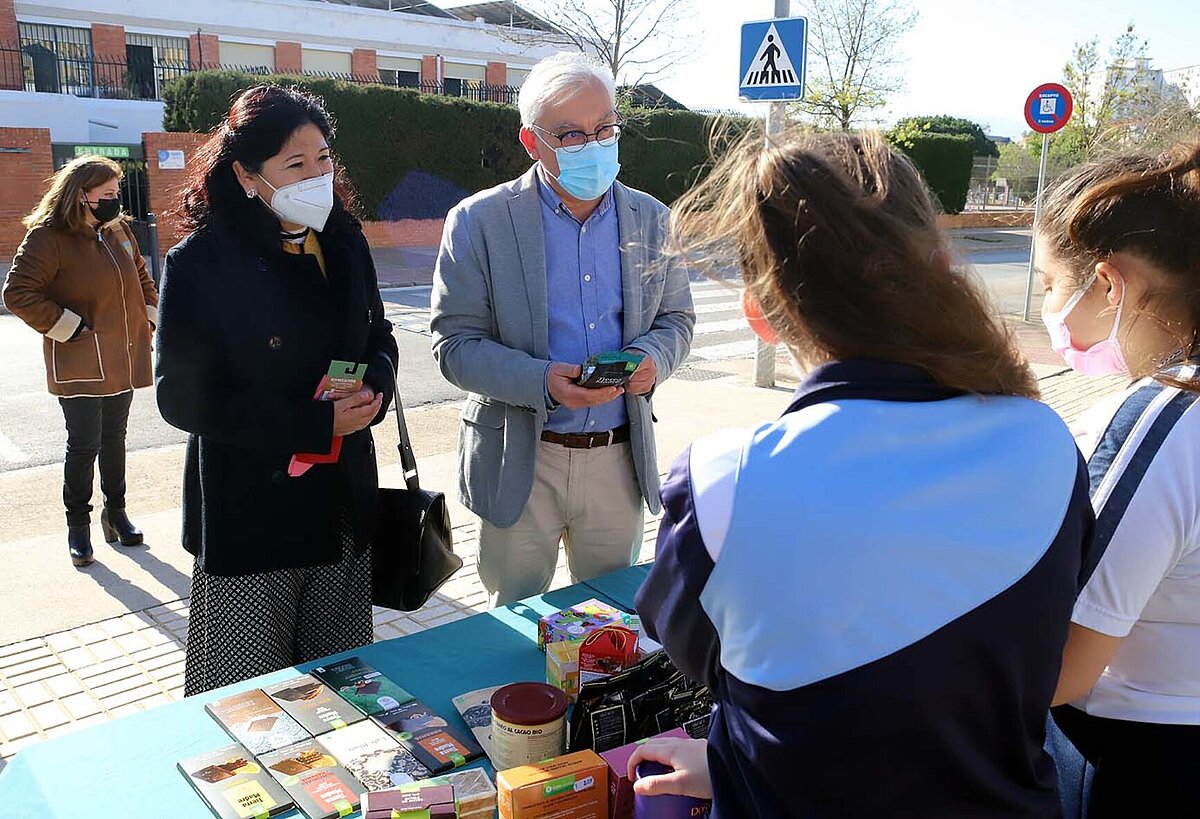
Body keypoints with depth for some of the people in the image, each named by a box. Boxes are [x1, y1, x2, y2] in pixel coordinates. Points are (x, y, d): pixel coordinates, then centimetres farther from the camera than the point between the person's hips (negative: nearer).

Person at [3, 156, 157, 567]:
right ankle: (78, 526, 14)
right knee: (85, 446, -2)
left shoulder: (118, 229, 10)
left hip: (122, 359, 6)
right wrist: (67, 328, -16)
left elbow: (141, 277, 24)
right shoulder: (48, 237, -12)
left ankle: (115, 512, 29)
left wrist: (149, 316, 12)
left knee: (114, 440, 16)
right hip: (79, 366, -6)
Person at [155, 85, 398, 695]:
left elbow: (378, 338, 17)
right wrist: (314, 425, -19)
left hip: (344, 502, 5)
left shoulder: (343, 243, 5)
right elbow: (182, 398, -11)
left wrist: (374, 386, -8)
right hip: (250, 512, -5)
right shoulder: (201, 263, -11)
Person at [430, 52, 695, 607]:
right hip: (520, 462, -3)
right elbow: (454, 342, -8)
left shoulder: (651, 220, 4)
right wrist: (542, 381, -24)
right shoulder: (479, 222, -7)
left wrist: (653, 356, -11)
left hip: (620, 458, 3)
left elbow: (677, 318, 13)